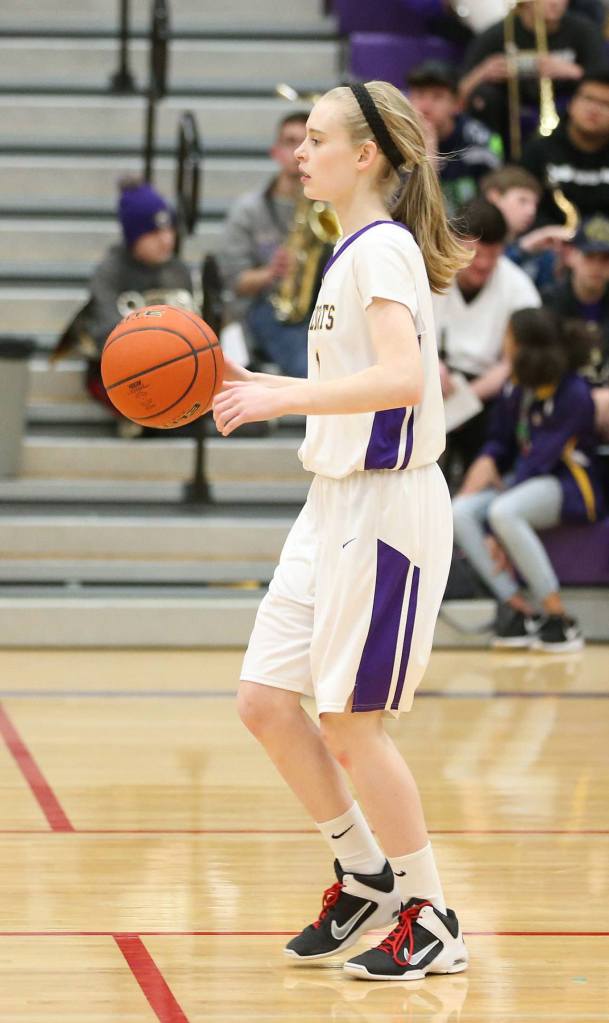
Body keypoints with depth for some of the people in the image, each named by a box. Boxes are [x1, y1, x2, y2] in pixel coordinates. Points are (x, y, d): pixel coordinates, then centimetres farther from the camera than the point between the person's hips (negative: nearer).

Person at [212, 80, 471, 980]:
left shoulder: (383, 249, -14)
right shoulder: (353, 250, 14)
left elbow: (402, 377, -28)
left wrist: (281, 397, -27)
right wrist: (258, 387, 12)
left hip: (386, 505, -9)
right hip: (335, 501, 9)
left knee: (349, 720, -3)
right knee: (265, 702, 8)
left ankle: (431, 921, 9)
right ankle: (365, 876, 23)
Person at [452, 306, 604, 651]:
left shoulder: (574, 396, -16)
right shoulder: (517, 389, 5)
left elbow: (542, 459, -21)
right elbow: (501, 442, 16)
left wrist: (501, 492, -23)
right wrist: (486, 464, -6)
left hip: (573, 488, -7)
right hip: (524, 481, 7)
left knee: (504, 512, -36)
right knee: (460, 512, -20)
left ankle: (559, 620, -29)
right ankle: (517, 608, -19)